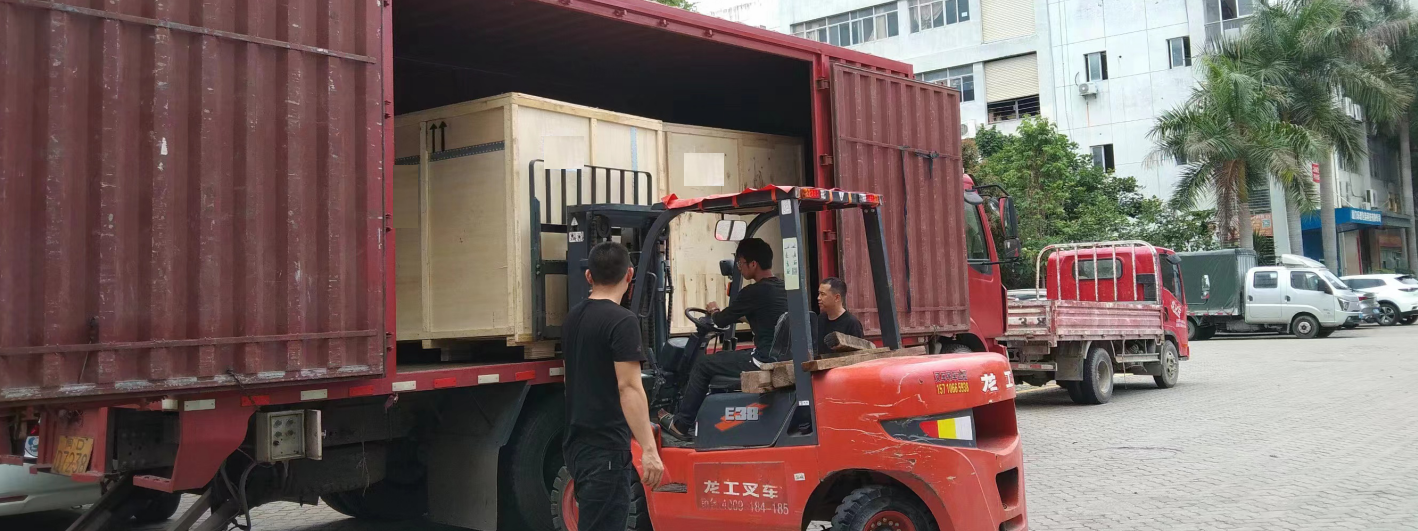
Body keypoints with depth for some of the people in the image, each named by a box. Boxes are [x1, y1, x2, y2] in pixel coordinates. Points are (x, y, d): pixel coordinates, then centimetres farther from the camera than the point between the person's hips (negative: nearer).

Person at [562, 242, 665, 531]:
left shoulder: (572, 317, 12)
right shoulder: (622, 321, -15)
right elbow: (629, 387, -22)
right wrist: (649, 449, -23)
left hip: (577, 443, 9)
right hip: (605, 448, -9)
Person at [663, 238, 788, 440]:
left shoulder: (753, 292, -16)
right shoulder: (783, 288, 9)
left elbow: (722, 321, -3)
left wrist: (714, 311, 18)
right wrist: (736, 314, 30)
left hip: (764, 361, -9)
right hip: (781, 359, 9)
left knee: (703, 365, 6)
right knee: (719, 358, 27)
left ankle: (680, 424, 16)